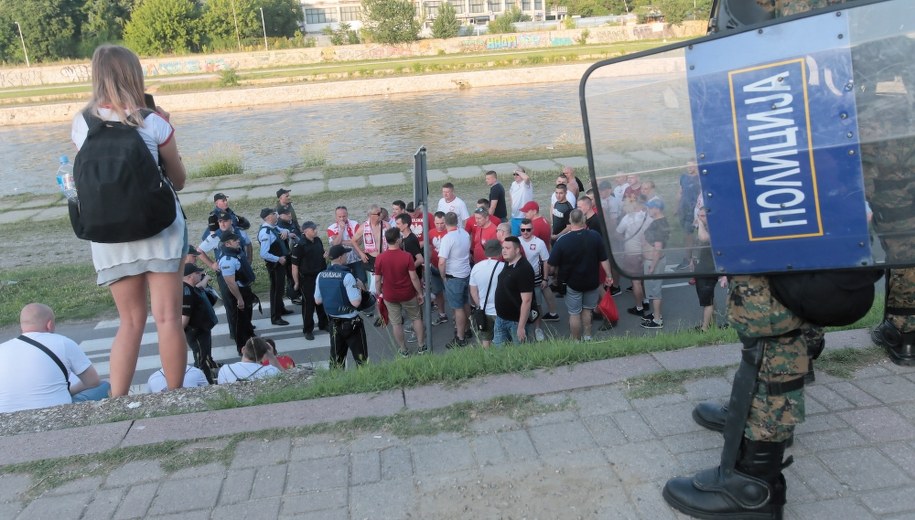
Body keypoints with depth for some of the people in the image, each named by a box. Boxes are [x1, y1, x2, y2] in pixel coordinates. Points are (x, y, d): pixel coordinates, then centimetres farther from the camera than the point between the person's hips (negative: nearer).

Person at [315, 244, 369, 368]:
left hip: (333, 321, 6)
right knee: (361, 357, 5)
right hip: (350, 322, -6)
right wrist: (359, 287, -7)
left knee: (336, 358, 15)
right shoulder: (347, 276, -19)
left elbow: (317, 300, 8)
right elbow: (356, 302, -22)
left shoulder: (321, 276, -1)